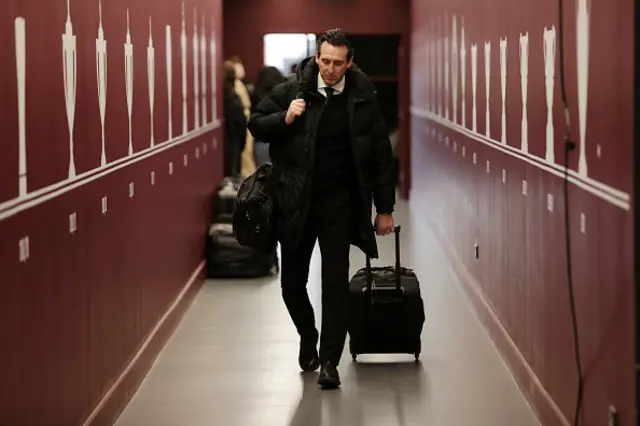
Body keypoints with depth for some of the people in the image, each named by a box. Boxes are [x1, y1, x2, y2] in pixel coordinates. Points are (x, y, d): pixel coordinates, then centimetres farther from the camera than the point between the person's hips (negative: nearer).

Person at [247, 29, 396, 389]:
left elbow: (382, 156, 1)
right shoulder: (292, 91, -4)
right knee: (292, 281, 10)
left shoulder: (363, 99, -4)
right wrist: (284, 119, -16)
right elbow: (256, 125, 5)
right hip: (295, 202, 2)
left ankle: (330, 362, 1)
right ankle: (308, 337, 37)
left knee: (336, 282, -5)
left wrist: (385, 209, 1)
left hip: (339, 203, -1)